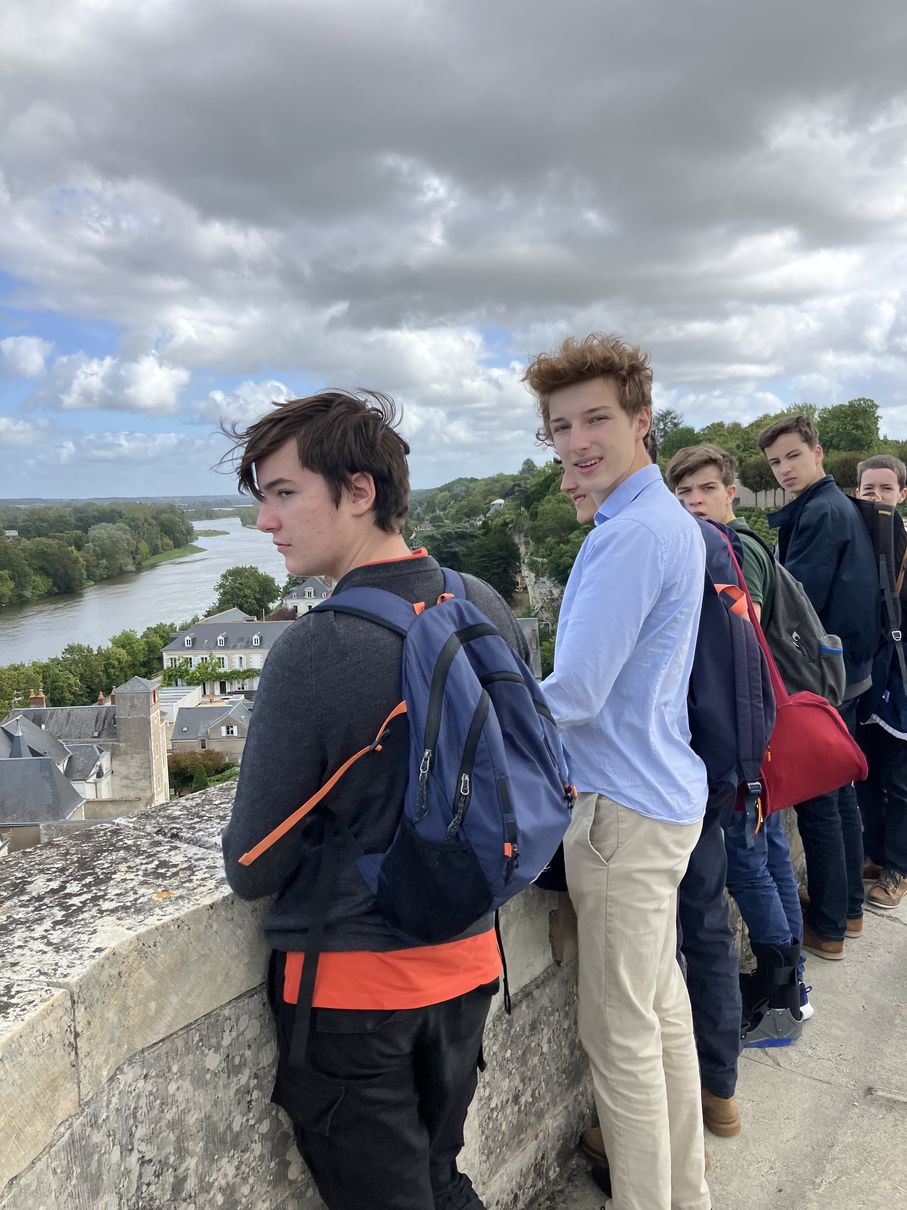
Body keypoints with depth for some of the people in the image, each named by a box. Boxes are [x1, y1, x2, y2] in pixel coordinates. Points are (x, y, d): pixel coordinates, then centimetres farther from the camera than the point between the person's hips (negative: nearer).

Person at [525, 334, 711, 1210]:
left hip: (625, 810, -10)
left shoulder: (632, 535, -21)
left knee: (623, 1035, 5)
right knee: (661, 1007, 22)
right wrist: (516, 699, 14)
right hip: (656, 793, 10)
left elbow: (573, 696, -23)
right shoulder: (666, 520, 11)